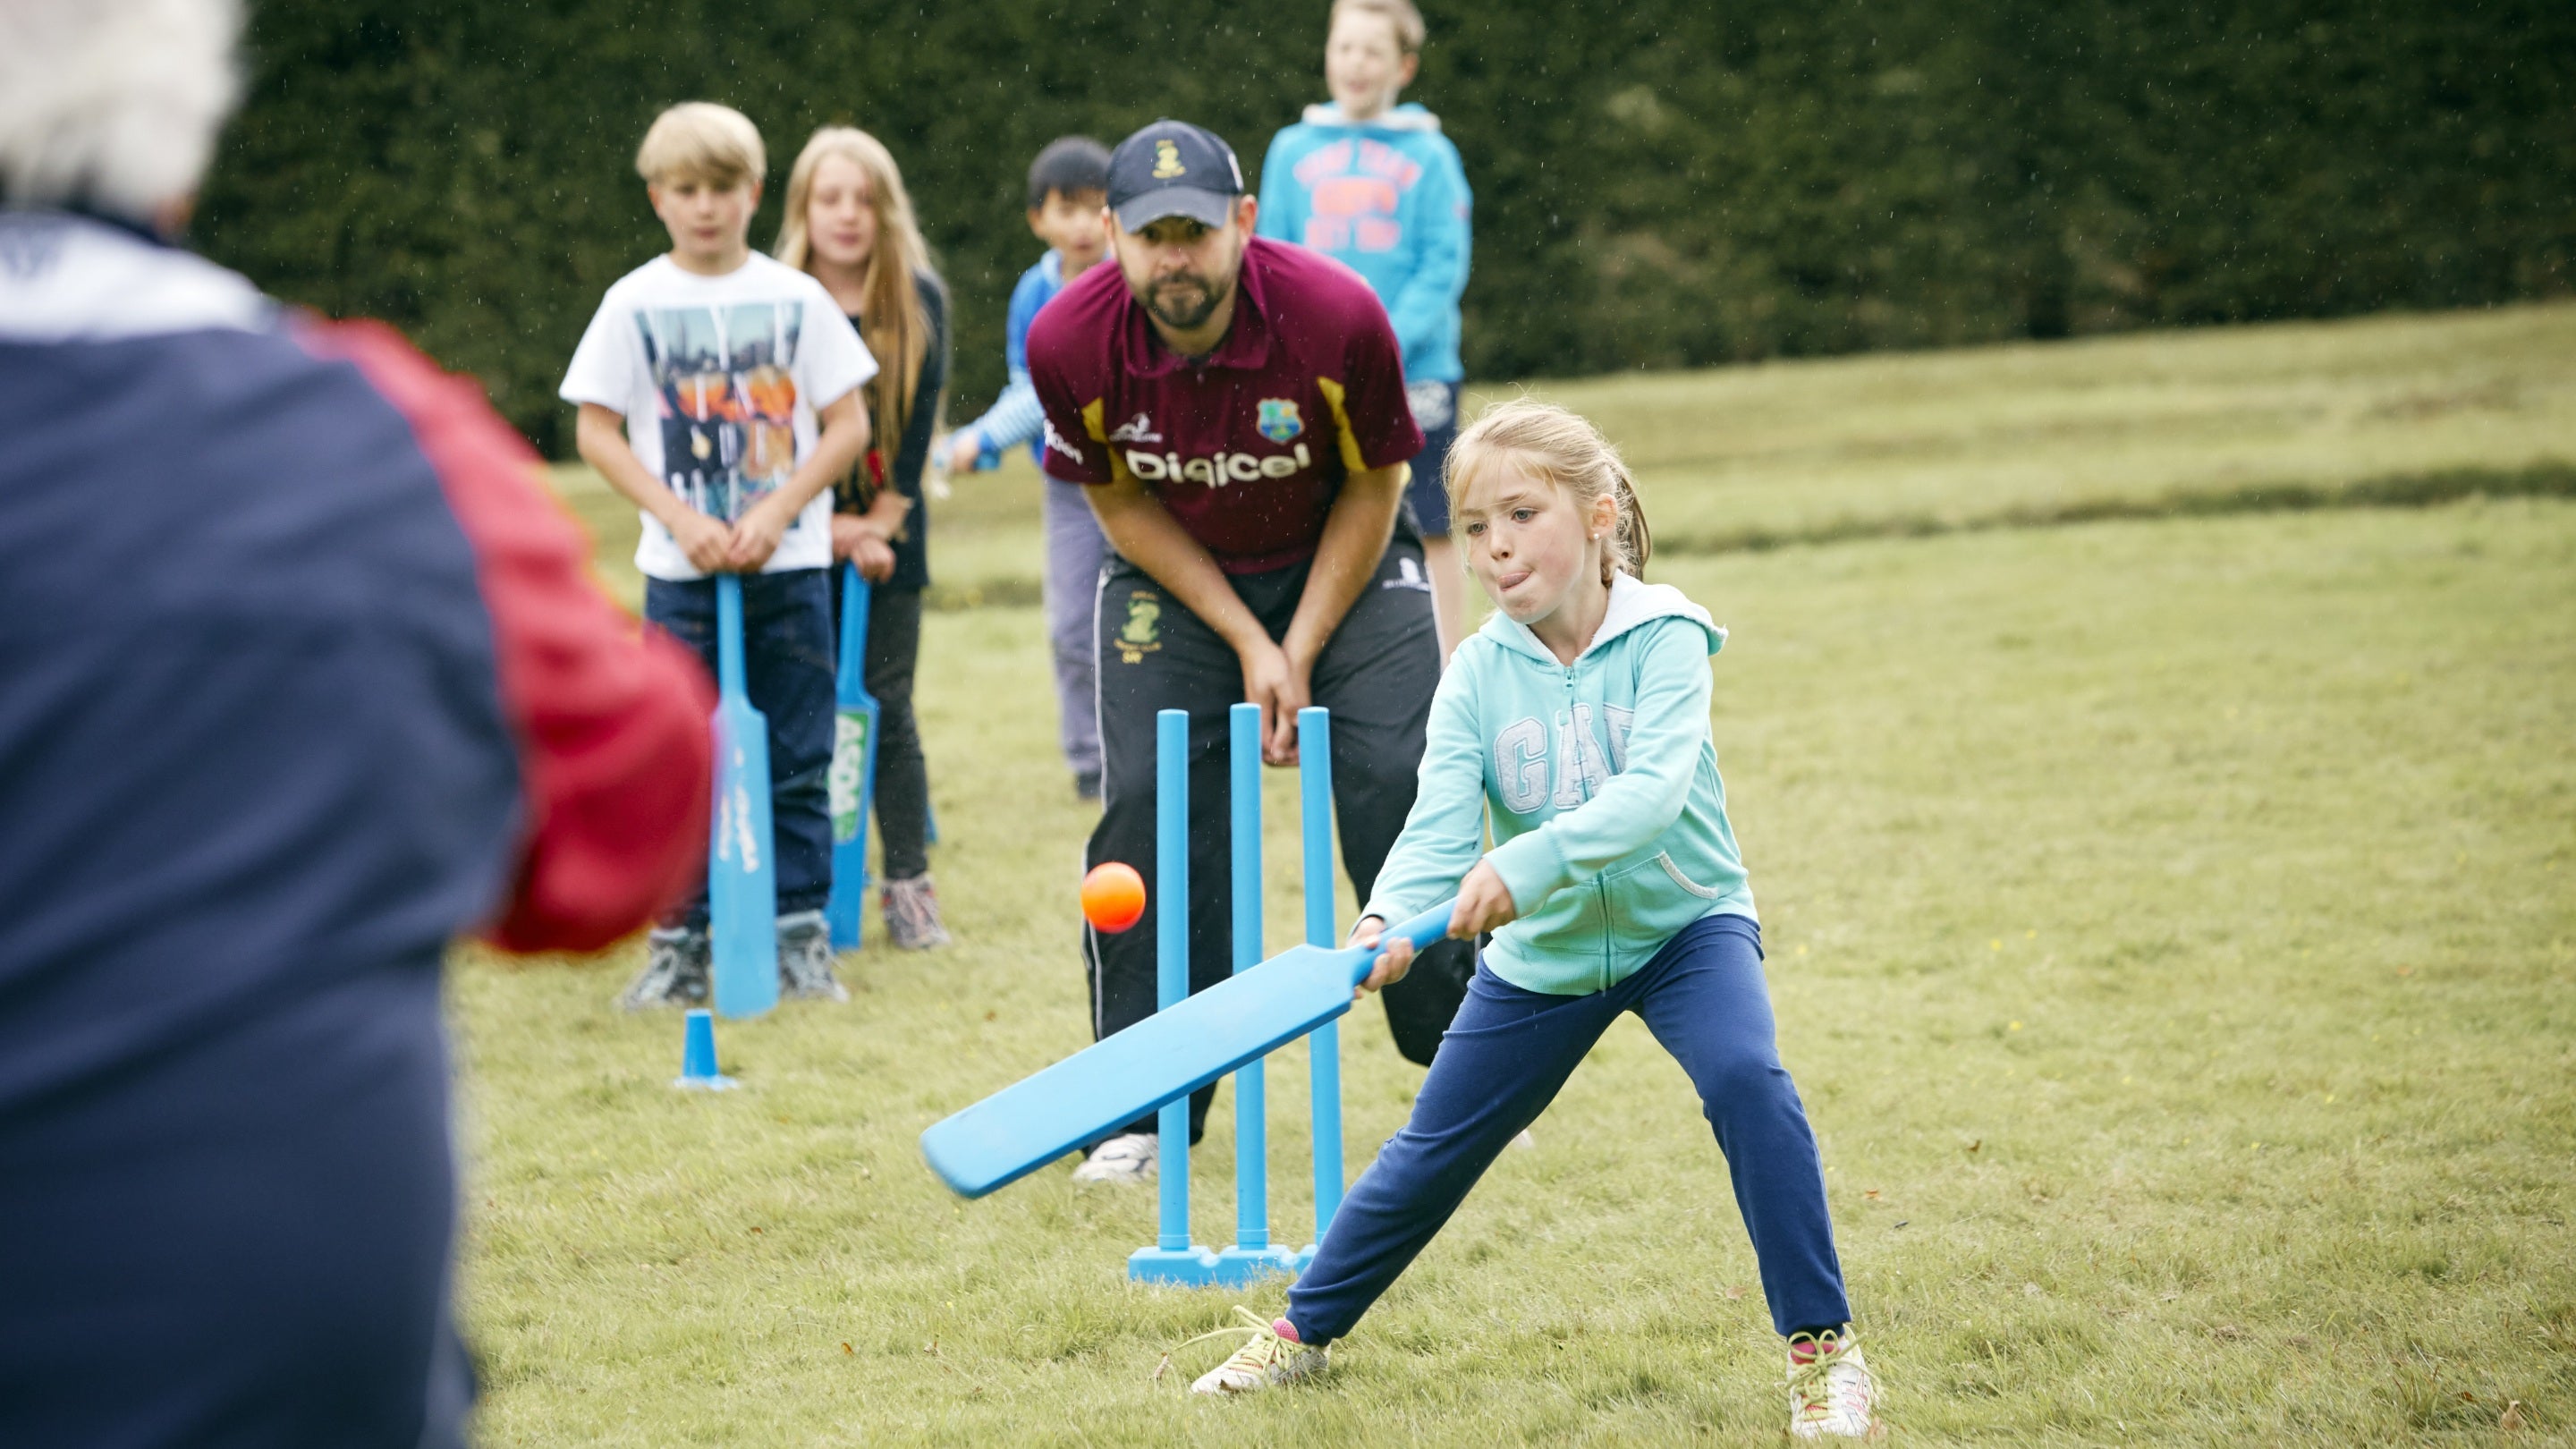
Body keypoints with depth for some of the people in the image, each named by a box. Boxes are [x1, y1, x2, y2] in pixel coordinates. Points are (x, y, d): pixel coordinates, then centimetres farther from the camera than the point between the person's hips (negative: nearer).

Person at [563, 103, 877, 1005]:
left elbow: (848, 424, 3)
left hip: (789, 564, 0)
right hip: (681, 569, 0)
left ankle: (800, 936, 10)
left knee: (797, 762, 2)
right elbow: (597, 430, 0)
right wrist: (680, 519, -11)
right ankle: (680, 945, 8)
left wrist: (777, 511, -10)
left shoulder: (795, 298, 2)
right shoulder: (634, 304, 1)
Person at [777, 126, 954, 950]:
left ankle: (908, 882, 6)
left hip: (888, 534, 1)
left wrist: (878, 525, -9)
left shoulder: (920, 303, -2)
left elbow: (919, 426, -3)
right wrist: (825, 526, -12)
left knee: (888, 703, 1)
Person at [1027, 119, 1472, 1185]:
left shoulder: (1337, 318, -30)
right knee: (1146, 803, -12)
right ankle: (1144, 1108, -2)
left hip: (1341, 563, -1)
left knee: (1402, 787, -13)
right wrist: (1245, 642, -13)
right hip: (1173, 579, 1)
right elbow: (1122, 504, -9)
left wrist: (1301, 653, -15)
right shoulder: (1070, 345, -25)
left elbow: (1373, 488, -13)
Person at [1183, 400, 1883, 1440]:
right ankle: (1306, 1327, 32)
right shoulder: (1478, 672, -9)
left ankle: (1821, 1347, -19)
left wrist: (1529, 863, -47)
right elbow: (1440, 823, -19)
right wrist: (1390, 920, -41)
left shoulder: (1664, 639, -18)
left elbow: (1649, 791, -33)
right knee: (1433, 1150, 9)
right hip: (1541, 954, 3)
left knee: (1746, 1079, -29)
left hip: (1683, 924, -3)